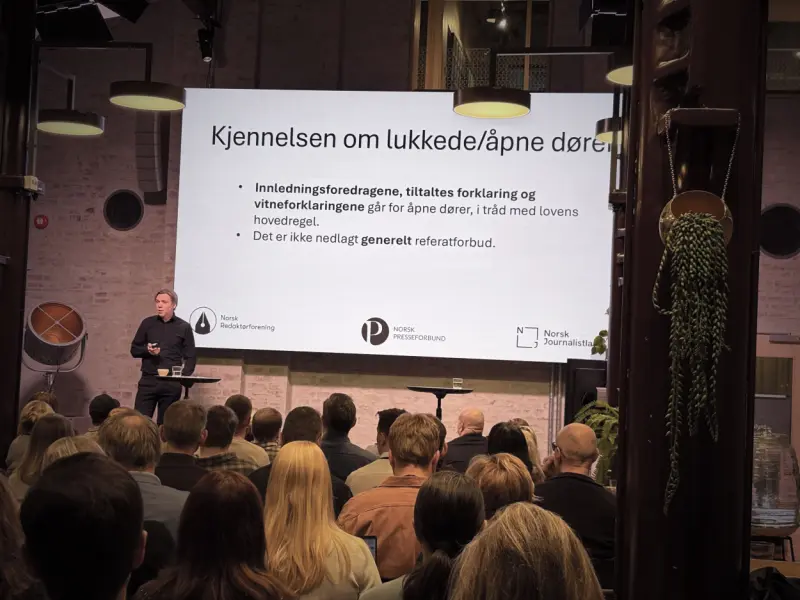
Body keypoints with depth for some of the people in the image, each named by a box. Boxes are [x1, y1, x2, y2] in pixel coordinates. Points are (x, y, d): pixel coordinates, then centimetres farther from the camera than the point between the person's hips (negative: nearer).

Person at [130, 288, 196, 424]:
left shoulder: (184, 327, 3)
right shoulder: (148, 323, 8)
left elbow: (191, 357, 4)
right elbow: (134, 349, 13)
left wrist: (183, 377, -11)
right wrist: (147, 350, -8)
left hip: (171, 383, -1)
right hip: (148, 380, 1)